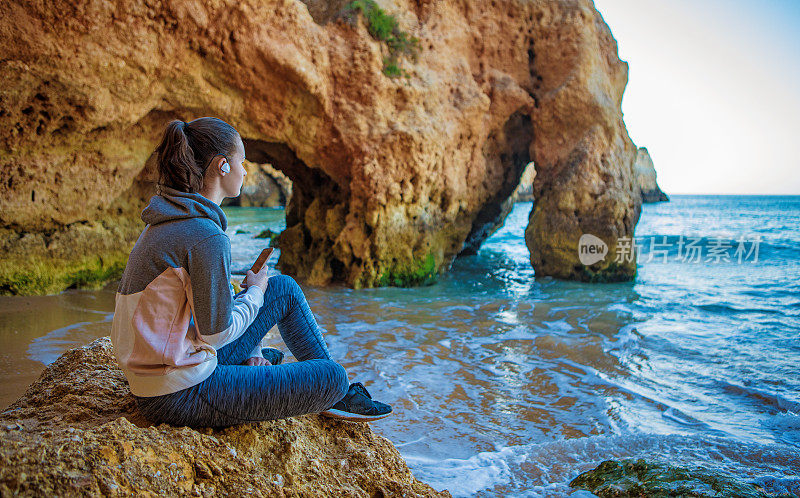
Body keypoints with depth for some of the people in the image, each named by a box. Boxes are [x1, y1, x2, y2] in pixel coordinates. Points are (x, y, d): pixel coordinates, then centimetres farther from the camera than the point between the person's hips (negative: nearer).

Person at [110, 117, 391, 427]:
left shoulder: (167, 222, 8)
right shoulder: (206, 237, -25)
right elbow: (216, 332, -19)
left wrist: (250, 351, 11)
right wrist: (255, 292, -2)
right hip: (179, 397, -10)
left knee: (285, 288, 15)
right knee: (331, 378, -12)